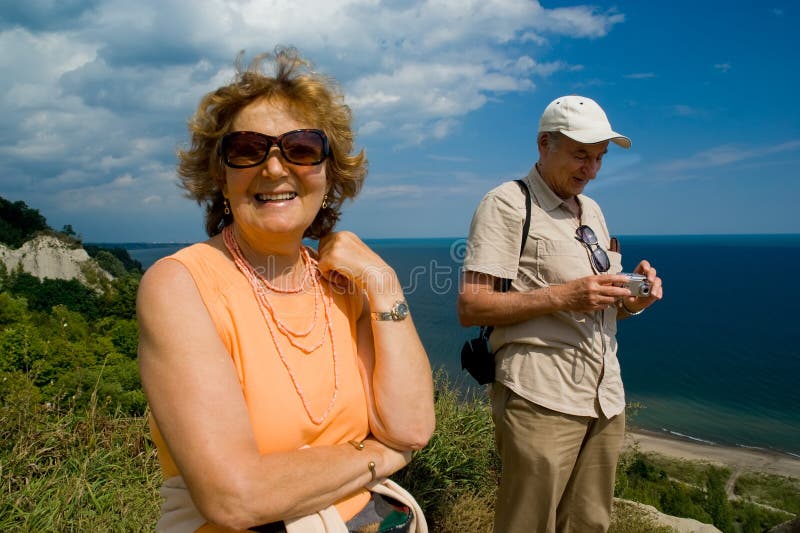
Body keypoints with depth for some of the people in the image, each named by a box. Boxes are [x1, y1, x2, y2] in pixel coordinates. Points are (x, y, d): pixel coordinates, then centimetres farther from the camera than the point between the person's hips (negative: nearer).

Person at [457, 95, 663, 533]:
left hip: (606, 399, 7)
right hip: (541, 402, -7)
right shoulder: (507, 204, -5)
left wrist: (631, 301, 0)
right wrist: (563, 295, -21)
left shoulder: (592, 211, 19)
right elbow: (470, 308, -14)